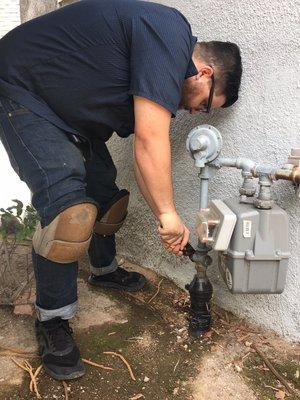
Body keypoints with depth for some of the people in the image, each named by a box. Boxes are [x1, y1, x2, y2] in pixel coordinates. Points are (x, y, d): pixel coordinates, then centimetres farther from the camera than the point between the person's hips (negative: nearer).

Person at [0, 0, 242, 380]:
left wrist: (165, 220, 2)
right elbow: (150, 141, -31)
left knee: (106, 194, 13)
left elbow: (143, 155, 5)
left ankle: (104, 270, 37)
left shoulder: (160, 75, 4)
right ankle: (51, 319, -1)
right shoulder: (170, 35, -25)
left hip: (68, 109, 10)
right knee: (69, 209, -20)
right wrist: (168, 213, -19)